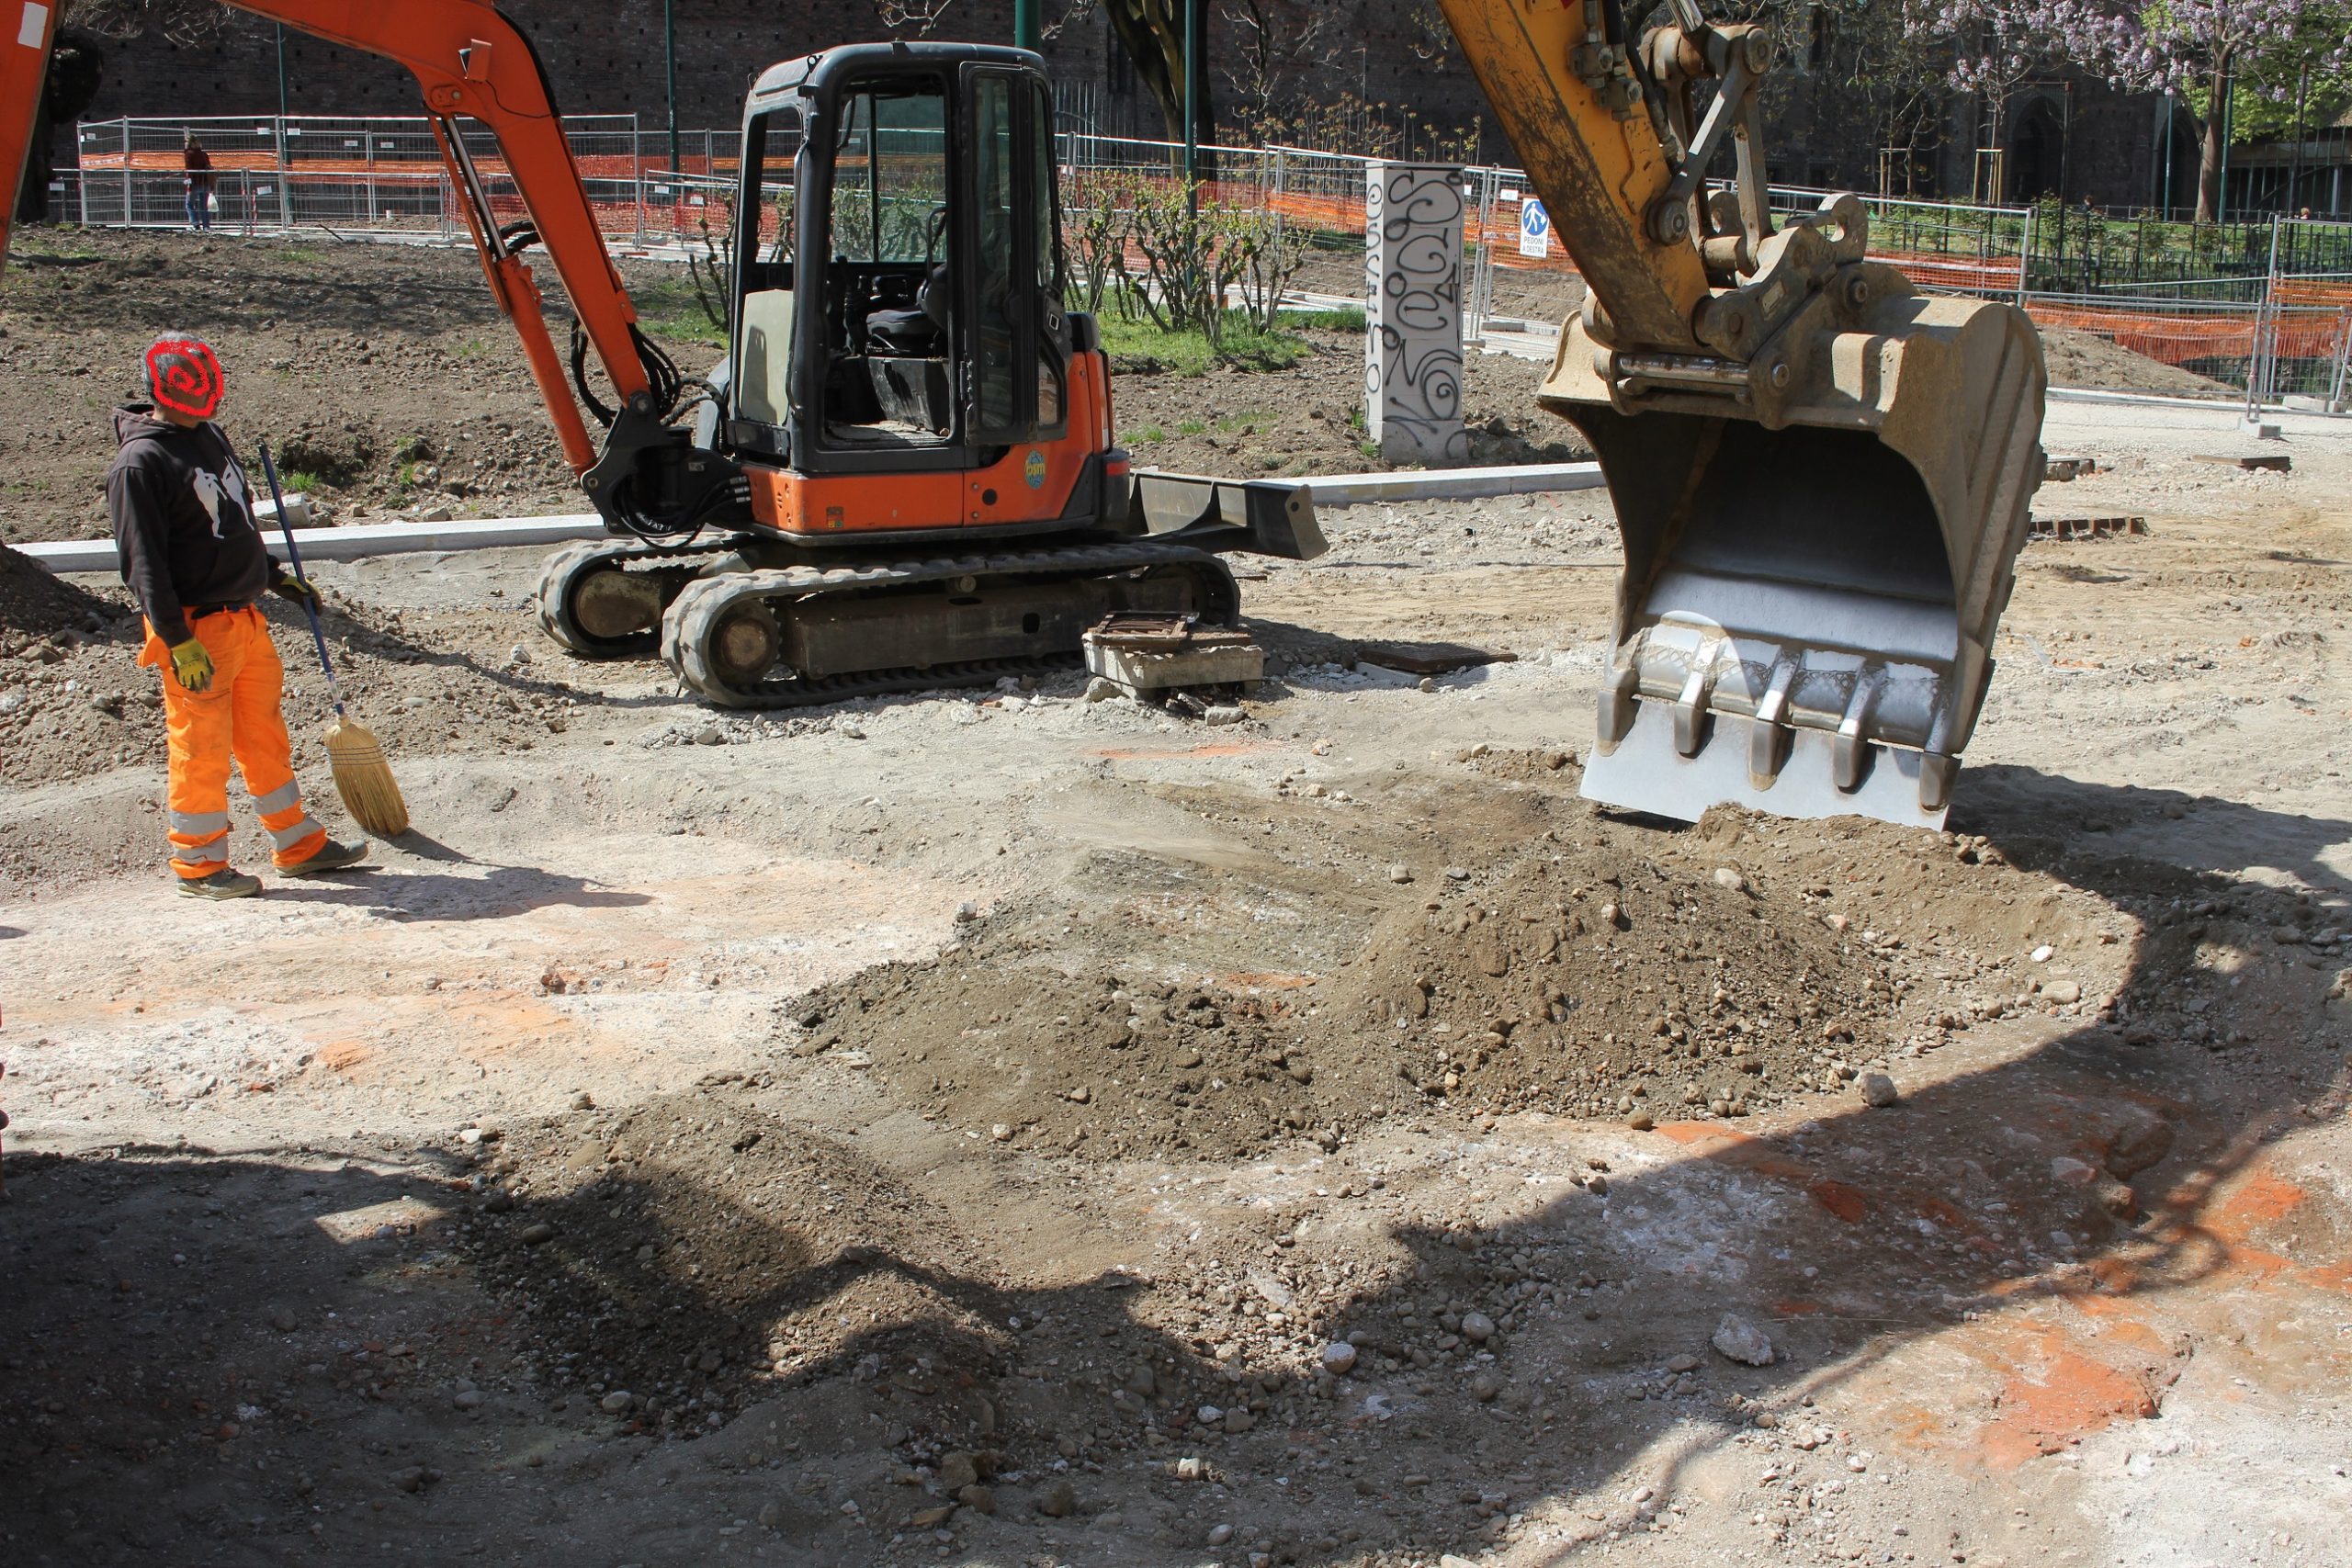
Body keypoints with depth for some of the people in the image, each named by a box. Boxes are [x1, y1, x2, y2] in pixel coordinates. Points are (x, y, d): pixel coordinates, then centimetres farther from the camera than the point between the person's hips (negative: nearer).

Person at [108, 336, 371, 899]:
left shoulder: (210, 436, 12)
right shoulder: (140, 463, -14)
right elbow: (143, 563, -17)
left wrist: (275, 577, 27)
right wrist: (179, 642, -21)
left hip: (246, 618, 8)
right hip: (196, 630, -8)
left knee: (267, 737, 14)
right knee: (201, 747, 1)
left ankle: (300, 844, 24)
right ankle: (199, 863, 14)